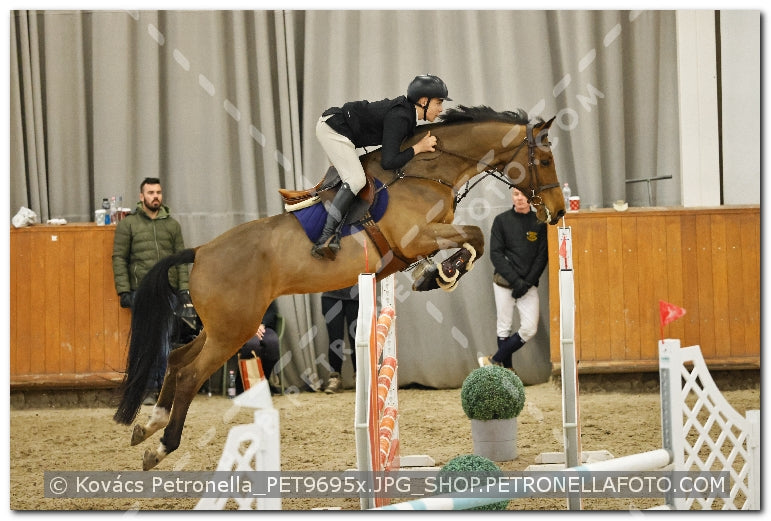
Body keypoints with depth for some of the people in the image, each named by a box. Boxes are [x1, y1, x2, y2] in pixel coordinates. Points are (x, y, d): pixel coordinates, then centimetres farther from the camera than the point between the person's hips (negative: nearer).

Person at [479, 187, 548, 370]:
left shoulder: (539, 222, 4)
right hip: (504, 282, -1)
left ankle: (494, 361, 3)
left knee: (529, 328, -8)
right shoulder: (501, 220, 2)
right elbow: (496, 254, -3)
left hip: (528, 284, 1)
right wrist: (515, 280, -13)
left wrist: (527, 282, -9)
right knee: (504, 327, 1)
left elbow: (542, 255, 2)